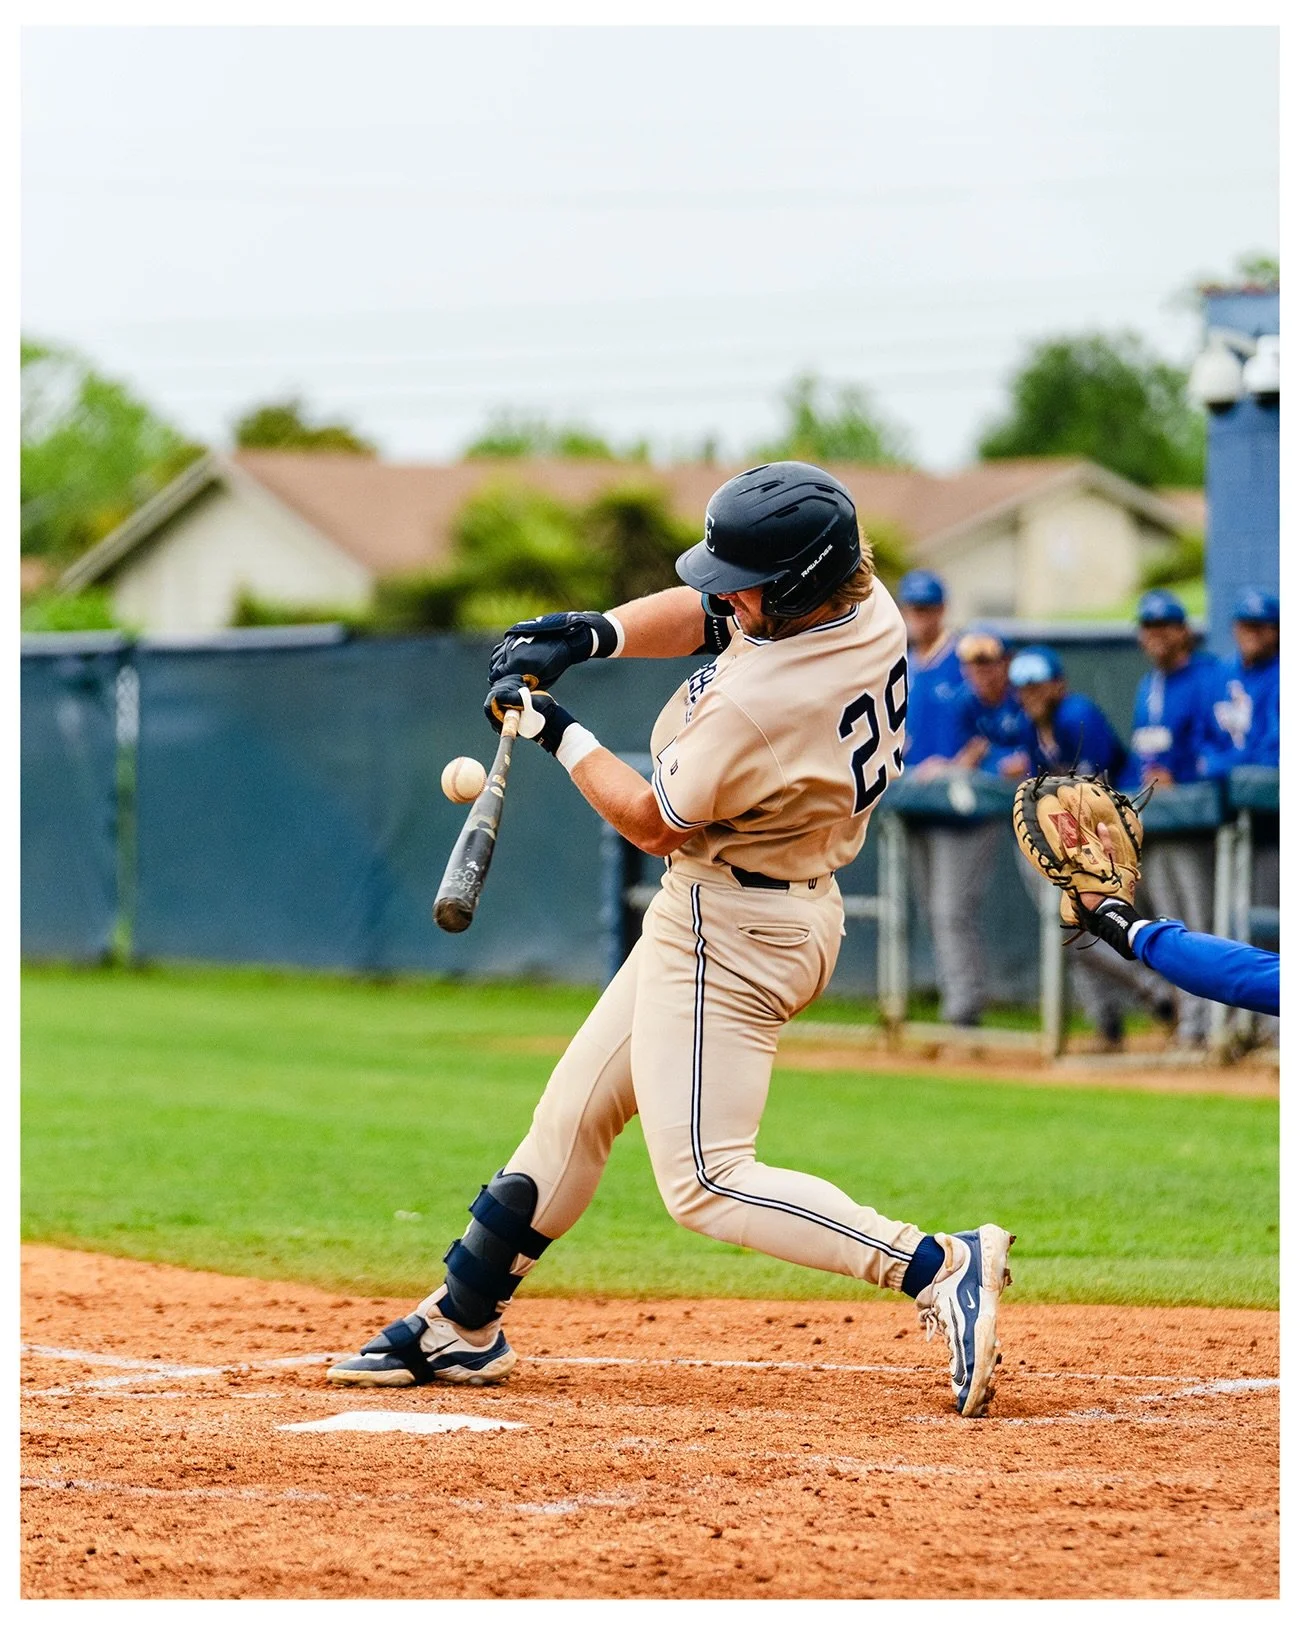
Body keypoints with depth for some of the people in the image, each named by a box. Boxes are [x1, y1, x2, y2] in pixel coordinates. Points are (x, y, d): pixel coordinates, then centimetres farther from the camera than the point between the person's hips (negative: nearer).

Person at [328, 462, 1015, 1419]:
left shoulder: (758, 703, -31)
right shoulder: (866, 605, -5)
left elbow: (654, 823, -15)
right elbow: (698, 614, 12)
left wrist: (559, 733, -3)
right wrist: (593, 634, -4)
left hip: (729, 933, -10)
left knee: (705, 1180, -10)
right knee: (576, 1111, 19)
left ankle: (939, 1268, -19)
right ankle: (461, 1327, 30)